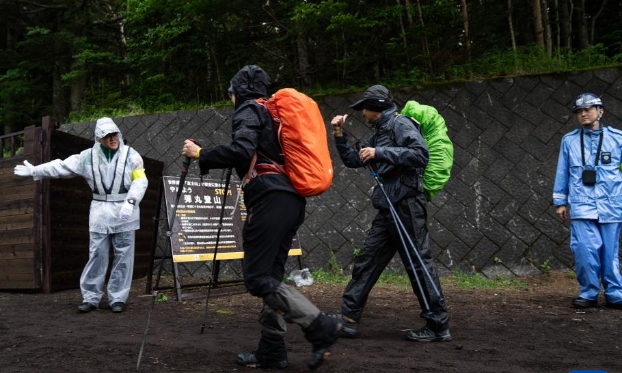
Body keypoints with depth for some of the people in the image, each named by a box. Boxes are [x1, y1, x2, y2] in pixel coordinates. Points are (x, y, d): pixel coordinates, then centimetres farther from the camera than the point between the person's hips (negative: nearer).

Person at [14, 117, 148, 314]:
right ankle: (91, 297, 14)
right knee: (96, 255, 4)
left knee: (123, 257, 2)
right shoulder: (89, 156, 5)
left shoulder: (130, 155, -3)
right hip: (100, 212, 2)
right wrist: (35, 171, 9)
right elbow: (62, 166, 11)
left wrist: (130, 202, -20)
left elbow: (140, 181, -8)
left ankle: (118, 298, 12)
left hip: (125, 212, -2)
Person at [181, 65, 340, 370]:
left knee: (257, 278, -8)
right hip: (291, 200, 9)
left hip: (270, 199, -9)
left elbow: (241, 151, -17)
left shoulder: (248, 110, 1)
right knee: (271, 276, 10)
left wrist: (200, 154, -6)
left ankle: (321, 326, -13)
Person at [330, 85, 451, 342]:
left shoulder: (400, 124, -5)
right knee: (366, 262, 8)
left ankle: (438, 327, 7)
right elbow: (352, 160, 26)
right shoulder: (378, 133, 21)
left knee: (419, 264, -4)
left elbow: (421, 154, -20)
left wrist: (380, 152, -19)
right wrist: (339, 134, 15)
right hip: (387, 209, 9)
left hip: (406, 206, -9)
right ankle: (348, 320, 14)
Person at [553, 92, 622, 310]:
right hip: (581, 207, 0)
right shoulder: (569, 141, 7)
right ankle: (589, 294, 8)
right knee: (586, 251, -8)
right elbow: (562, 173, 10)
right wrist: (560, 202, 9)